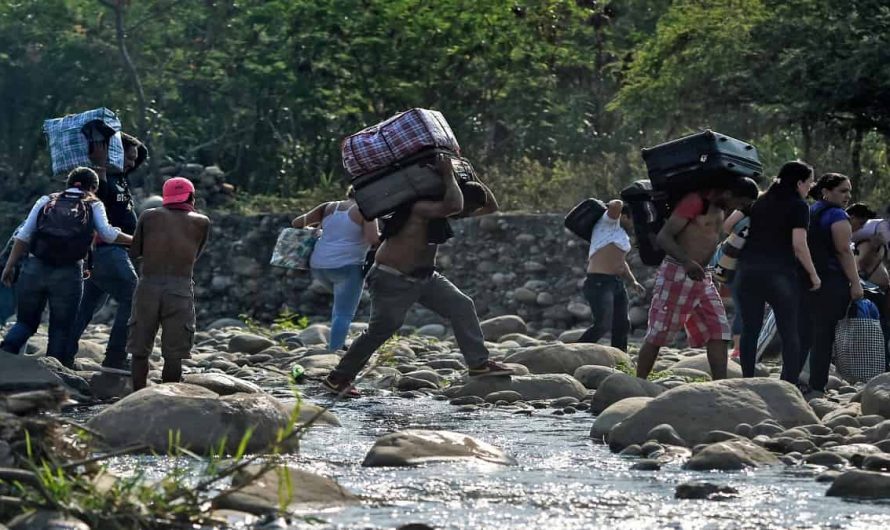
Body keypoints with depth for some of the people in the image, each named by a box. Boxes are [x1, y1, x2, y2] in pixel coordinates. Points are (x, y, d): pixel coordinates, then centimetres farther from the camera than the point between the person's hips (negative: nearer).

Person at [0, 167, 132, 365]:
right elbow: (107, 233, -5)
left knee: (26, 321, 14)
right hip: (69, 274, -2)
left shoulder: (45, 202, 16)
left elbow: (23, 236, 8)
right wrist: (134, 240, 7)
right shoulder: (93, 206, 11)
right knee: (61, 329, 9)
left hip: (34, 269, 2)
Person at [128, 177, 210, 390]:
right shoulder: (201, 222, 9)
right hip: (181, 289, -1)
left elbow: (134, 253, 13)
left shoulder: (149, 216, 10)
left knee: (140, 350, 8)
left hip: (148, 286, 1)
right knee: (174, 354, 2)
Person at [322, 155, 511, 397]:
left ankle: (479, 363, -2)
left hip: (424, 277, 9)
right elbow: (453, 205, -46)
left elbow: (490, 207, 11)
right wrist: (448, 175, -32)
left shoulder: (441, 207, 4)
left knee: (461, 306, -2)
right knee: (381, 329, -7)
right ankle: (337, 378, 4)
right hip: (392, 279, -9)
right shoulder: (422, 207, -25)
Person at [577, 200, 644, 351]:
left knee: (622, 326, 9)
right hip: (599, 283, -10)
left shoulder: (621, 233, 22)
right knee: (603, 326, -19)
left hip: (616, 283, 10)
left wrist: (633, 282, 24)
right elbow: (616, 206, -25)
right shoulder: (609, 222, -4)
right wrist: (612, 206, -4)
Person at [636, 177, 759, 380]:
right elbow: (663, 237, -21)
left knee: (718, 332, -2)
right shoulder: (695, 202, -15)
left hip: (701, 277, 9)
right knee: (658, 335, -2)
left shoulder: (719, 206, 11)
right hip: (677, 274, -9)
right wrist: (687, 262, -34)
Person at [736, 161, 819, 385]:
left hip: (749, 268, 5)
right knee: (789, 332, 0)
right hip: (779, 272, -5)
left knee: (750, 330, 8)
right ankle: (790, 384, -7)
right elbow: (798, 245, -12)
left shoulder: (760, 202, 15)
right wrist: (813, 274, -5)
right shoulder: (798, 206, -3)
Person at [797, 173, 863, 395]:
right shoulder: (836, 215, -7)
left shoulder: (808, 213, 17)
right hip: (830, 282, -8)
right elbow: (844, 251, -15)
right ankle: (817, 388, -7)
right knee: (824, 335, -6)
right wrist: (855, 283, -16)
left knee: (802, 334, 11)